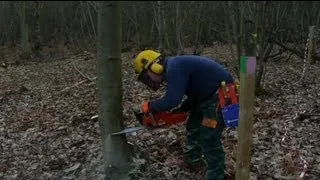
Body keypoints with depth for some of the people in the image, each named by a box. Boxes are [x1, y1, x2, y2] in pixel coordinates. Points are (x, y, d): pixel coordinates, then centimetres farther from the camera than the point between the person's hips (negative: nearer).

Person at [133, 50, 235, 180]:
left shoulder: (174, 68, -21)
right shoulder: (173, 69, 12)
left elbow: (171, 101, -29)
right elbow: (194, 94, 18)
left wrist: (149, 106, -13)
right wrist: (179, 110, 7)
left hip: (220, 94, -11)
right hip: (208, 94, 11)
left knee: (208, 139, -6)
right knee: (193, 126, 25)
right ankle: (192, 159, 44)